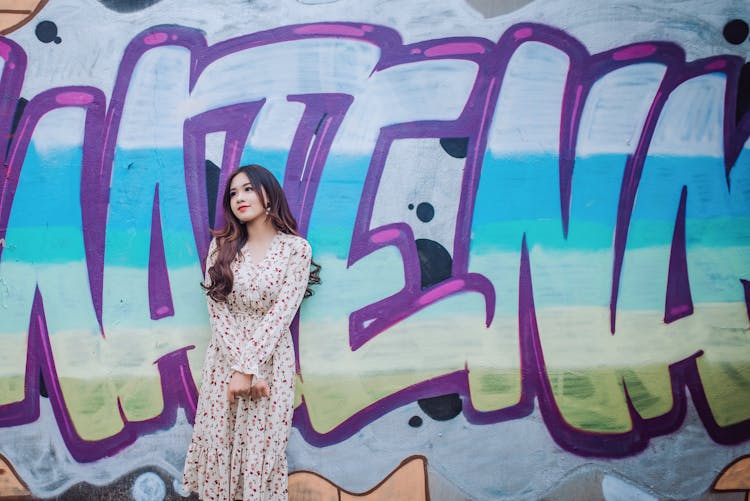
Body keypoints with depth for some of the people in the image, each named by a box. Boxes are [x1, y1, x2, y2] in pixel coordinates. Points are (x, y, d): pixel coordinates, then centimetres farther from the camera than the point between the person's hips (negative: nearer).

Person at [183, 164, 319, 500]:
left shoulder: (296, 248, -4)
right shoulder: (222, 245, 3)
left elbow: (281, 313, -11)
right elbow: (217, 310, -4)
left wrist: (249, 368, -16)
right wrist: (242, 365, -14)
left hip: (272, 361, -2)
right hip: (225, 359, 2)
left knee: (262, 448, 2)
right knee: (217, 444, 5)